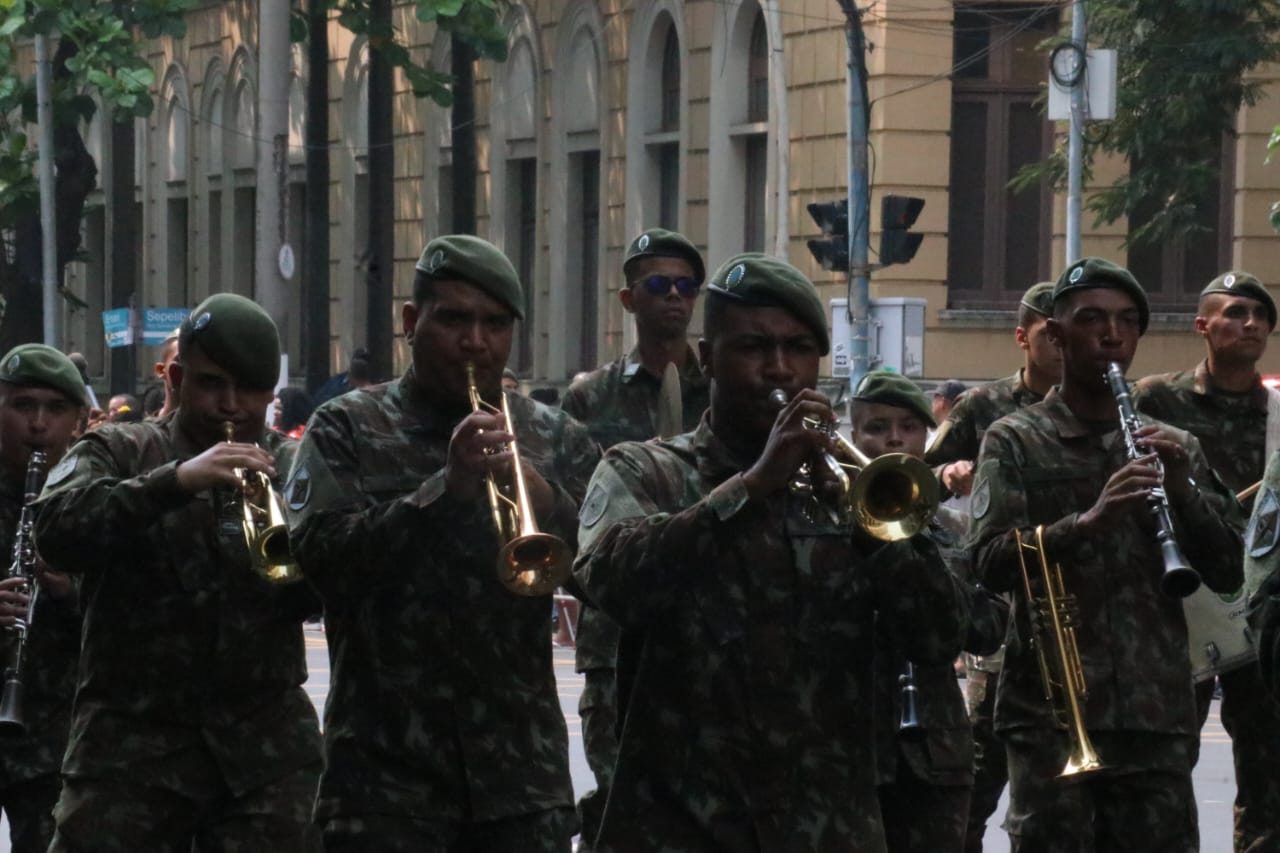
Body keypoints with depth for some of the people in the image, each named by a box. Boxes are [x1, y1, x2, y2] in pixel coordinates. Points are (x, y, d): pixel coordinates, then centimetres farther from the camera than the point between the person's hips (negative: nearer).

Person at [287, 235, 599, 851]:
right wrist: (444, 486, -19)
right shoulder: (349, 429, 5)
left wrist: (547, 501, -16)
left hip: (521, 767, 2)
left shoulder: (556, 440, 11)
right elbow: (317, 557, -10)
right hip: (386, 770, -2)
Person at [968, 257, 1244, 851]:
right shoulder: (1016, 441, 5)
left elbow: (1228, 573, 9)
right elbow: (990, 561, -9)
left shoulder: (1174, 447, 15)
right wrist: (1088, 519, -24)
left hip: (1156, 712, 3)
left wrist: (1183, 488, -7)